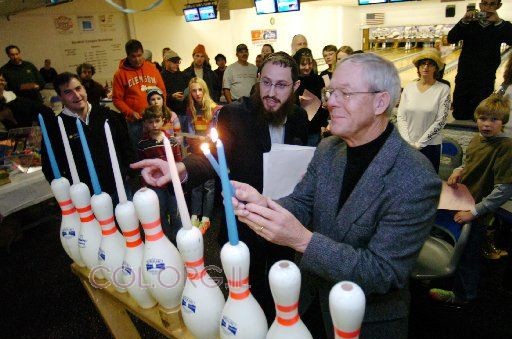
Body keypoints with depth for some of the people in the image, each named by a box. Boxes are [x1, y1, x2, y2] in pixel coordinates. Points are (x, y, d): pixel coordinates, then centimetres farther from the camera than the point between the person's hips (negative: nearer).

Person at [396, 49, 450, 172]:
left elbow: (440, 121, -9)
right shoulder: (409, 88, 3)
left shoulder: (443, 89, -5)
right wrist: (408, 142, -10)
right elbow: (400, 116, -1)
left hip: (430, 146, -2)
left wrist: (419, 143, -12)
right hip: (406, 145, 2)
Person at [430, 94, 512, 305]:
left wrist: (474, 211, -22)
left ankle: (462, 296, 34)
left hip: (478, 214, -7)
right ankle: (460, 290, 46)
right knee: (460, 250, 23)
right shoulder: (476, 140, 3)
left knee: (468, 255, 11)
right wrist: (459, 171, -2)